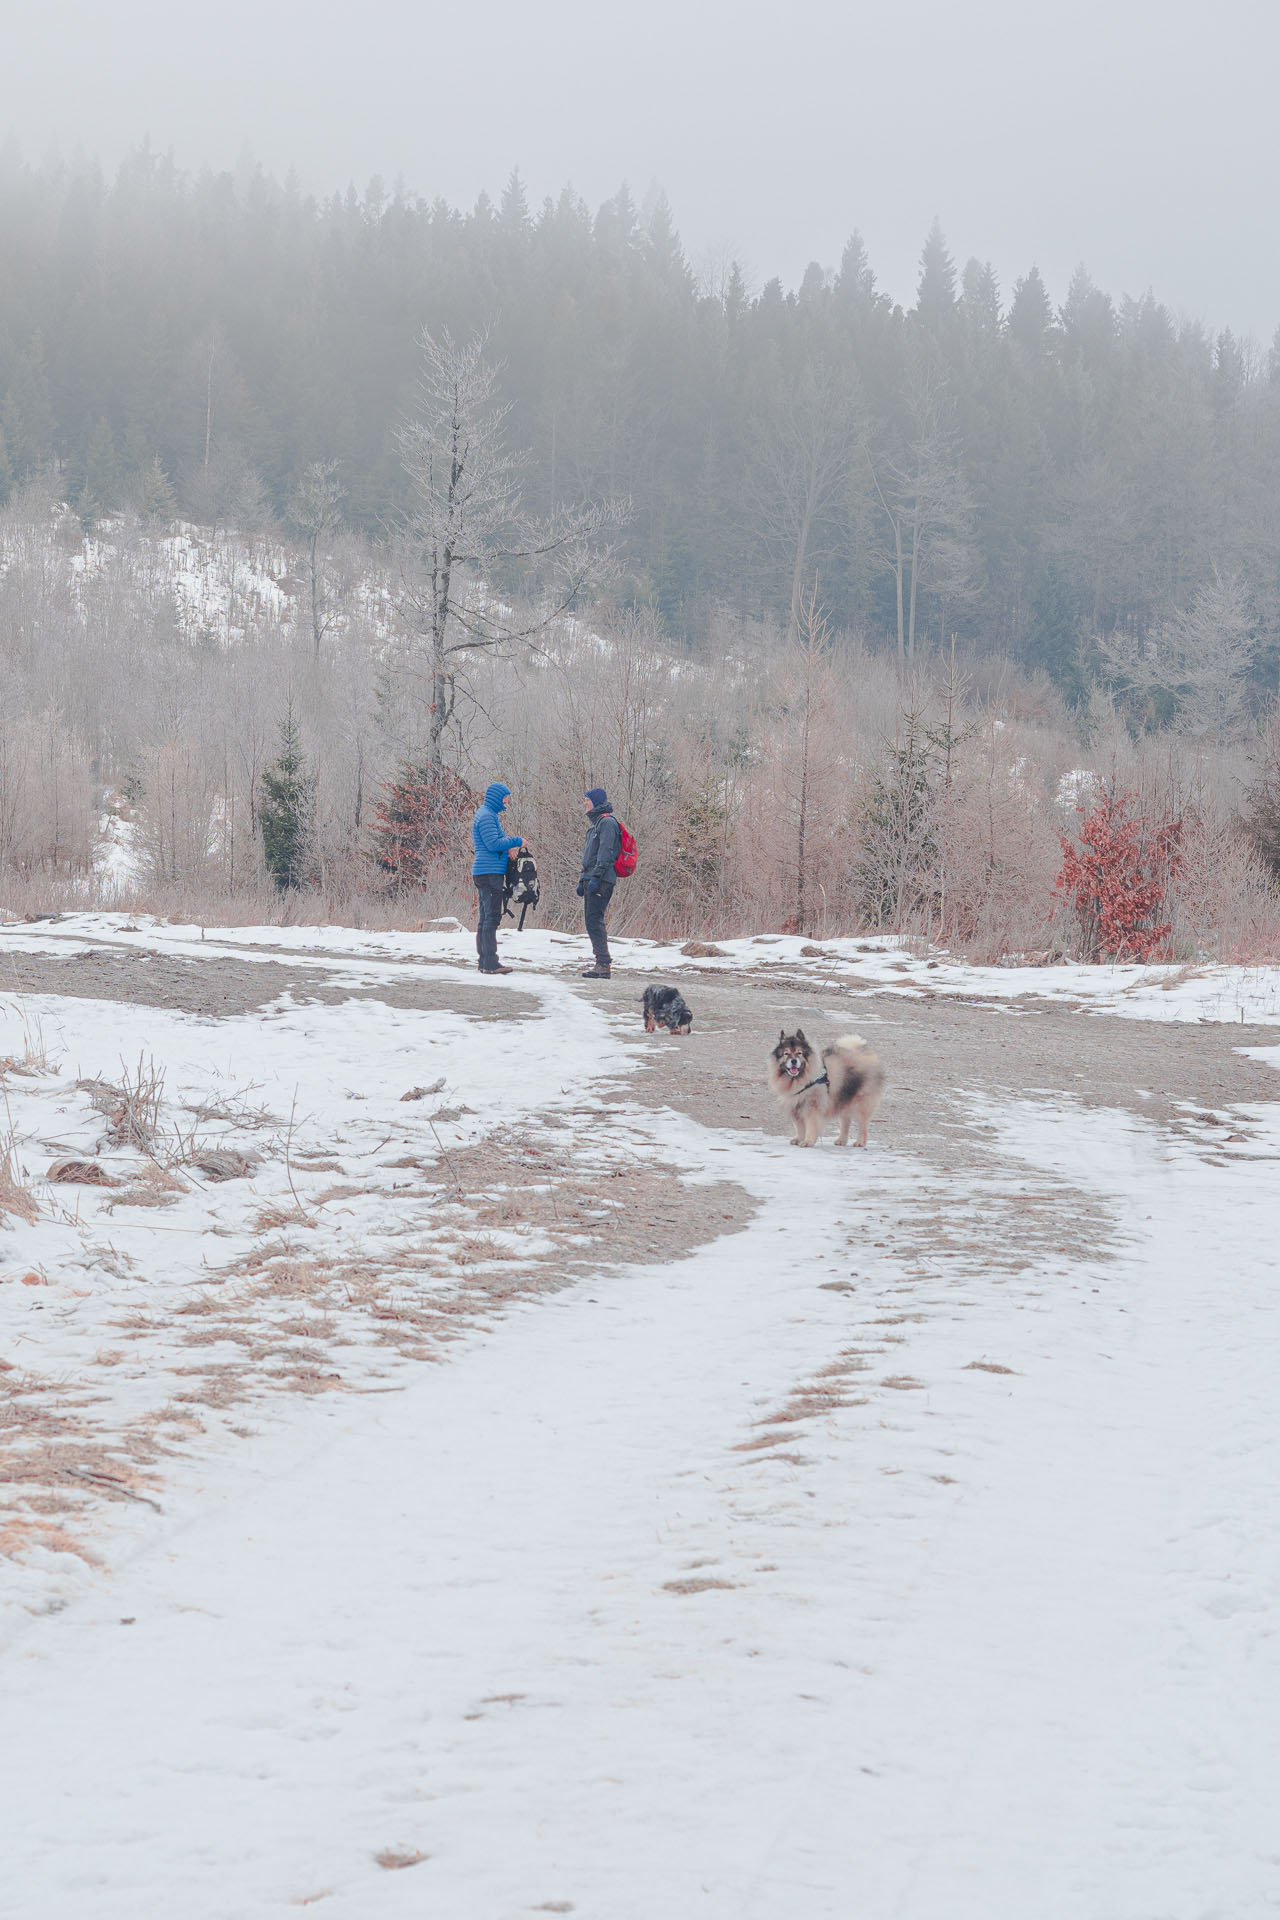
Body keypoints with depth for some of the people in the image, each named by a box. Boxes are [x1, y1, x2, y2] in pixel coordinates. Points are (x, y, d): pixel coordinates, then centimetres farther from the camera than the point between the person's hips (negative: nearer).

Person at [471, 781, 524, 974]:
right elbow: (493, 844, -18)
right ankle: (490, 962, -13)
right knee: (491, 917, -11)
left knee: (486, 918, 12)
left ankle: (484, 960, 14)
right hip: (489, 871, -11)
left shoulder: (488, 814, 21)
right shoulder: (486, 816, -12)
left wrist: (509, 844, 3)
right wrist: (516, 842, -8)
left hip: (483, 872, 11)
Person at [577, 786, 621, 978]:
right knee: (592, 921, 10)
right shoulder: (597, 823, 23)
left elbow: (606, 852, -18)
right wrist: (583, 880, 26)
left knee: (594, 921, -14)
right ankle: (602, 963, 12)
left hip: (601, 881, -10)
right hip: (592, 880, 10)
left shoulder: (607, 822, -9)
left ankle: (604, 965, -16)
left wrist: (596, 876, -24)